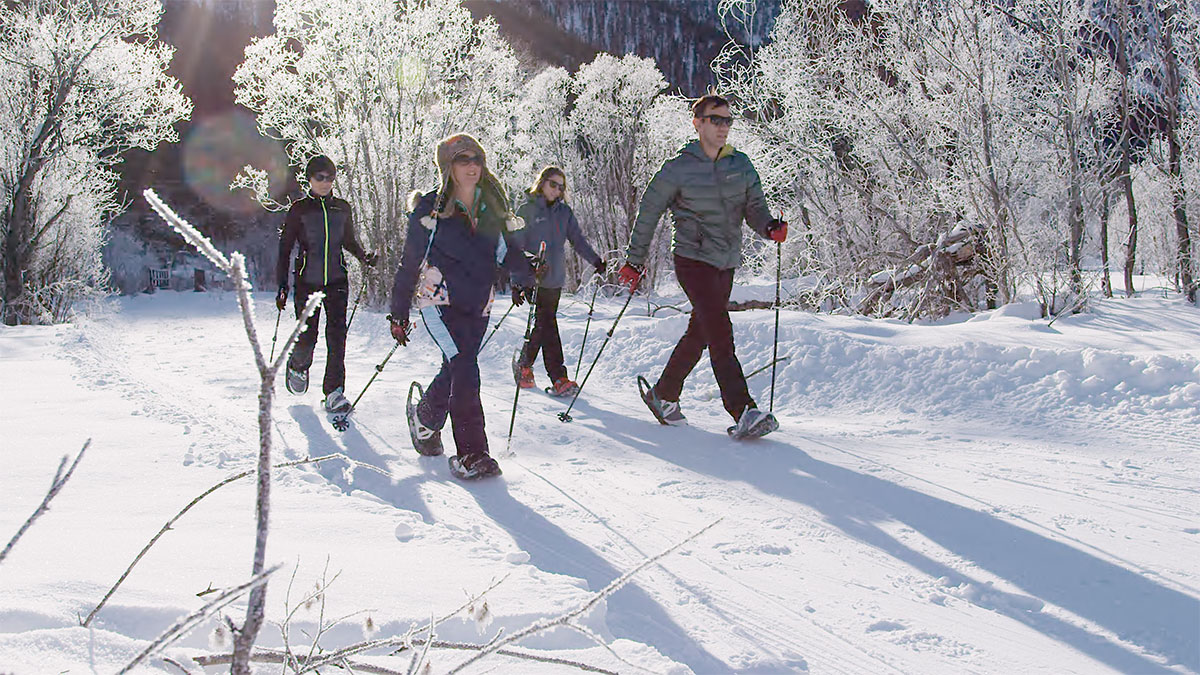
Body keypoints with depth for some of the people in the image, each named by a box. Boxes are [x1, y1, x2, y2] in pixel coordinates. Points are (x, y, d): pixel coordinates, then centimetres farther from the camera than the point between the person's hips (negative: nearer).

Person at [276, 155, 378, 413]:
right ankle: (298, 366, 34)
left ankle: (334, 392, -3)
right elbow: (285, 248, 1)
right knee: (306, 338, 0)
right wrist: (282, 286, -4)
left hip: (336, 282, 2)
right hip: (307, 282, -2)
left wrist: (365, 258, -1)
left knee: (337, 336, -8)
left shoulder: (342, 208, 8)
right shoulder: (299, 209, 0)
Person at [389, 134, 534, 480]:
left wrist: (524, 276, -6)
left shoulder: (493, 208, 8)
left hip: (477, 303, 5)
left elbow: (508, 249, 13)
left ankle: (425, 417, 41)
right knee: (464, 367, -19)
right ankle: (470, 453, -15)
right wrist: (399, 314, 1)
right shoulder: (431, 209, -4)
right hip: (439, 298, -5)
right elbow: (411, 261, 0)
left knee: (456, 370, 10)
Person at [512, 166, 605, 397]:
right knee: (547, 325, -8)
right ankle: (559, 379, -3)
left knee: (542, 325, 6)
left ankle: (523, 366, 20)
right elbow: (516, 245, -3)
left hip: (554, 278, 5)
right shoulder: (527, 210, 0)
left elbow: (578, 240, 11)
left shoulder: (564, 212, 13)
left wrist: (596, 261, -4)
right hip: (533, 279, -5)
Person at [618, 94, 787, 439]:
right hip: (693, 258, -6)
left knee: (699, 334, 13)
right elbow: (648, 213, 2)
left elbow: (754, 206, 9)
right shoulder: (678, 169, -4)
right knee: (720, 333, -16)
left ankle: (663, 395, 30)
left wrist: (770, 226, -15)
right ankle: (743, 411, -20)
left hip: (726, 262, 6)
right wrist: (634, 261, 3)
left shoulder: (741, 164, 9)